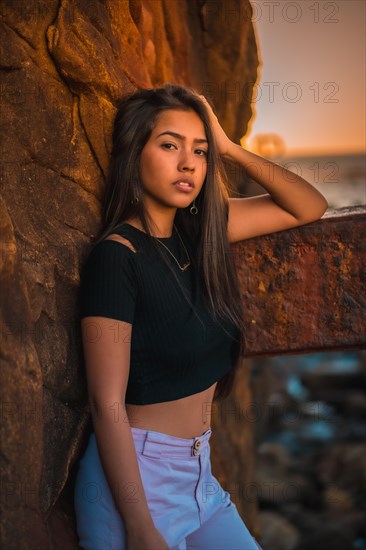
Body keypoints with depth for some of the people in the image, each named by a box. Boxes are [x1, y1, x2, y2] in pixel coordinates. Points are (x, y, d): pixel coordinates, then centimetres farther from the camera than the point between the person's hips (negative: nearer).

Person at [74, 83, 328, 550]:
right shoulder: (116, 254, -18)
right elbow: (107, 403, -20)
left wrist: (228, 148, -3)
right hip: (135, 479, -7)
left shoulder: (197, 231, 0)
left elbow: (309, 207, 7)